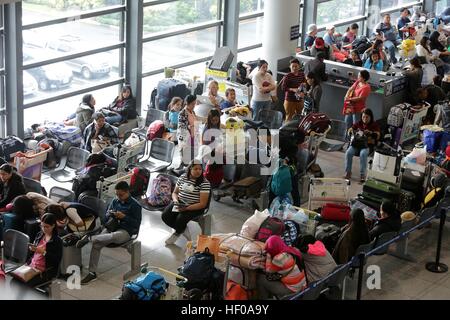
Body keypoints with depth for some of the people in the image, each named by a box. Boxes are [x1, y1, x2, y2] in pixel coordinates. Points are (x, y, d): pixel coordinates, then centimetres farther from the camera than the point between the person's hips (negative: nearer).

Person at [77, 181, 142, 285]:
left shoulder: (135, 205, -4)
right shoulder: (115, 201, 12)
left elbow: (137, 223, -8)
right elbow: (107, 215, 21)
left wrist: (124, 217, -19)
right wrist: (110, 214, -4)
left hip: (125, 231, -5)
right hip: (111, 227, 5)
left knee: (113, 236, -44)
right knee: (96, 244, -22)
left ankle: (89, 238, -30)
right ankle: (92, 272, -17)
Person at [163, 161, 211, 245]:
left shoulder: (204, 183, -13)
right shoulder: (182, 178, 3)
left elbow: (203, 204, -16)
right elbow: (175, 192, 14)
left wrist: (186, 208, -24)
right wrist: (175, 200, -11)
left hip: (194, 207, -5)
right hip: (179, 203, 5)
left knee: (180, 219, -30)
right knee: (165, 216, -18)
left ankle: (177, 233, 6)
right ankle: (183, 229, 8)